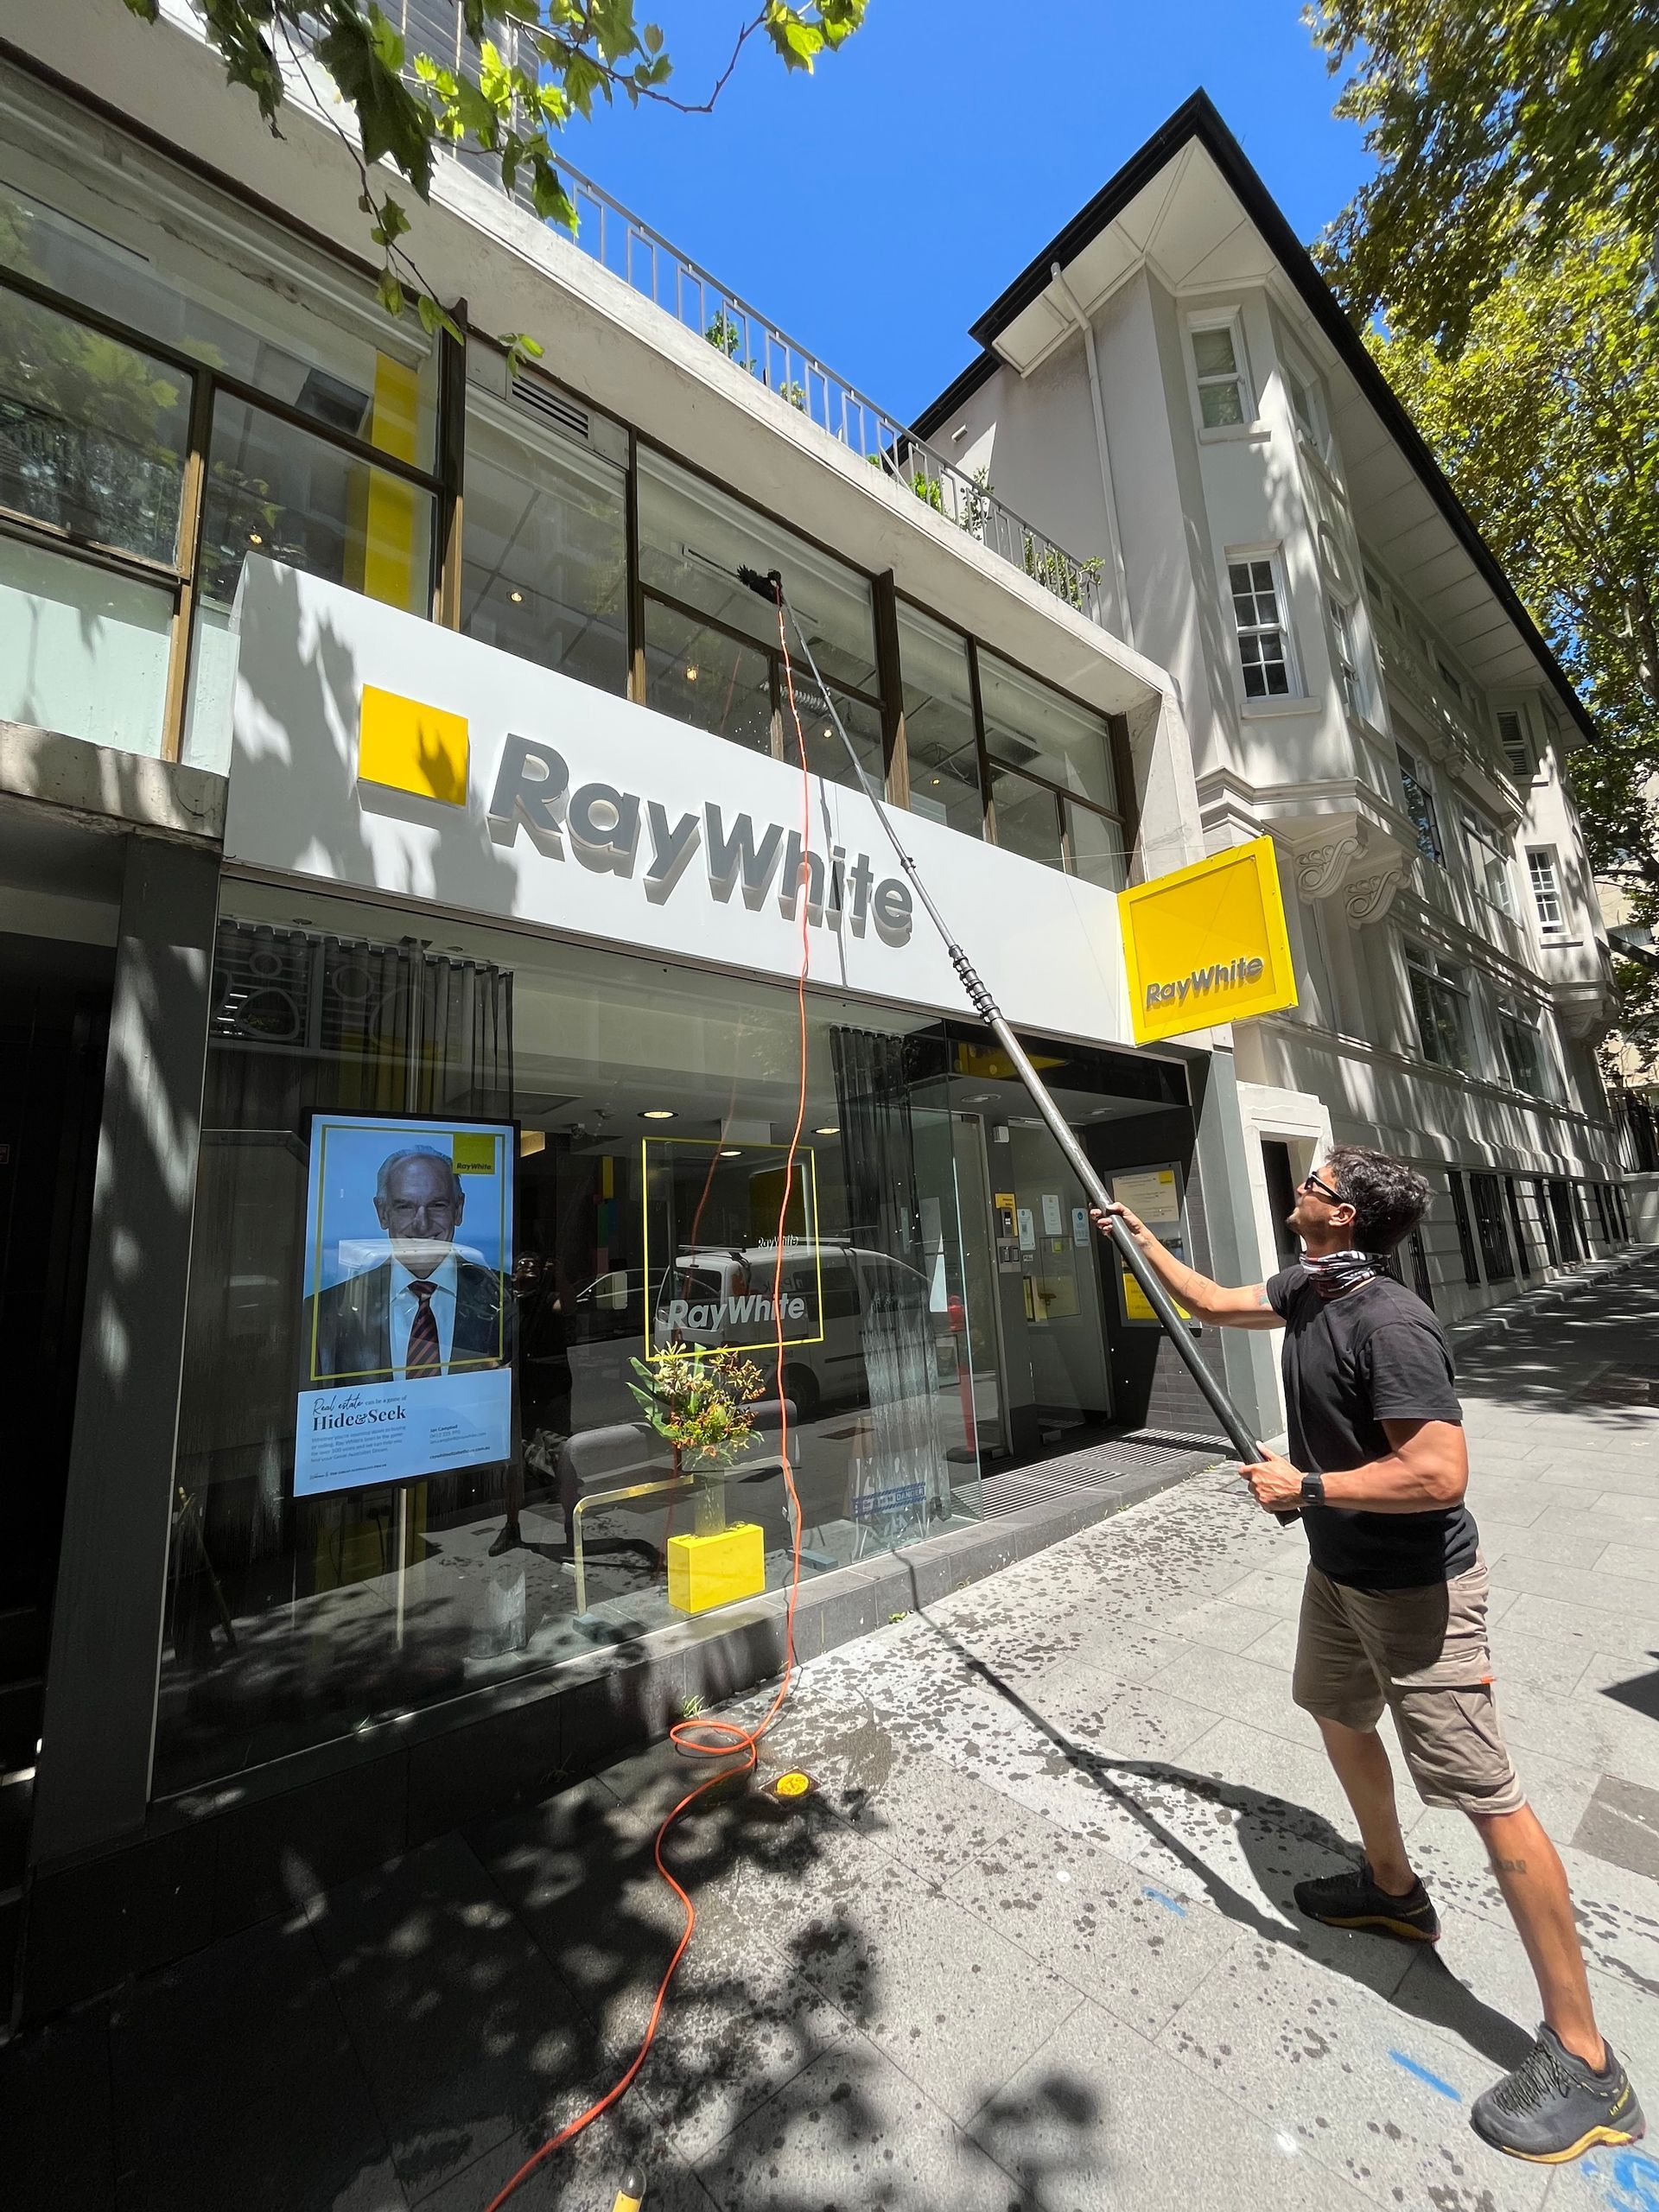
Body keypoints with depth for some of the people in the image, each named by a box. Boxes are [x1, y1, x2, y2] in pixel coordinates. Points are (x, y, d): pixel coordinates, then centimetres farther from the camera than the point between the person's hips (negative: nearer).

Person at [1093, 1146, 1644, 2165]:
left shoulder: (1391, 1324, -30)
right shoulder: (1307, 1288, -2)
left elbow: (1439, 1474, -32)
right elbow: (1214, 1304, 12)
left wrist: (1305, 1486, -22)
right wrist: (1143, 1238, 13)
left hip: (1417, 1588, -9)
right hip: (1341, 1570, 9)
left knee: (1485, 1792, 0)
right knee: (1339, 1715, 26)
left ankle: (1585, 2060, 18)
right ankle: (1394, 1888, 48)